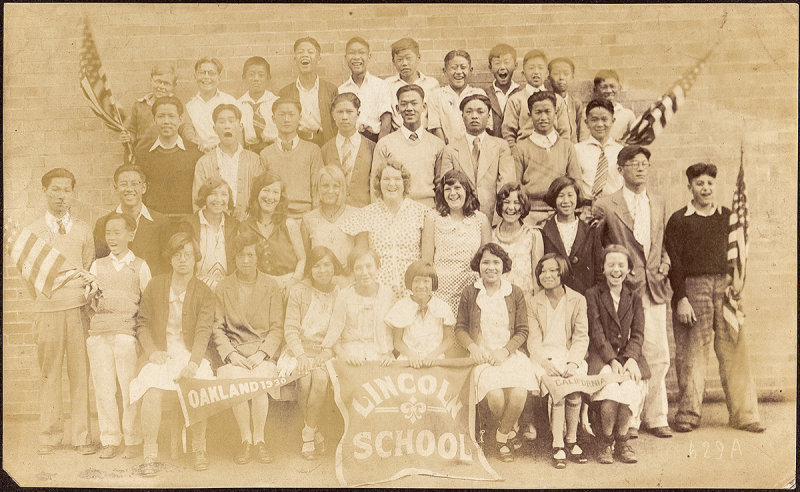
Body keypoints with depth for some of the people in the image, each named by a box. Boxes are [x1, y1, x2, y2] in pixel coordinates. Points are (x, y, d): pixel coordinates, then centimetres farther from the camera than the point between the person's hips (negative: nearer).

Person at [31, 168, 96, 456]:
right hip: (47, 309, 0)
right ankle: (49, 435, 11)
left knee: (80, 370, -1)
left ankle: (81, 436, 5)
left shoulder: (83, 230, 11)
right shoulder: (32, 232, 8)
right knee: (48, 373, 1)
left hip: (78, 308, 1)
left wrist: (87, 285, -1)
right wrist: (43, 297, -4)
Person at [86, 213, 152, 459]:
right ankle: (109, 440, 10)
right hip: (99, 333, 3)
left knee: (130, 388, -6)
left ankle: (133, 440, 5)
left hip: (126, 331, -3)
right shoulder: (97, 265, 18)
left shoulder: (139, 266, 9)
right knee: (103, 388, 1)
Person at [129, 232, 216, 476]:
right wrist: (151, 350, -8)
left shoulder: (204, 293, 4)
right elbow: (142, 322, 9)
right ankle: (150, 455, -19)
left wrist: (193, 362, -21)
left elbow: (203, 332, -6)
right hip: (160, 354, 1)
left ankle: (199, 450, -6)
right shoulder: (155, 286, 8)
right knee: (152, 392, -30)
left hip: (190, 355, 0)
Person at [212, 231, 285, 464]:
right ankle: (246, 440, -14)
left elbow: (277, 328, 5)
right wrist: (230, 354, -9)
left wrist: (262, 353, -10)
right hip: (233, 349, 1)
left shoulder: (270, 286, 8)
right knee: (236, 381, -30)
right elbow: (217, 327, 7)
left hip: (263, 351, -1)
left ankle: (259, 439, -12)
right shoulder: (223, 287, 10)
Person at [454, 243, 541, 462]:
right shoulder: (469, 293, 5)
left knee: (519, 393, -29)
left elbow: (522, 331, 6)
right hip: (482, 356, -1)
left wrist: (505, 351, -10)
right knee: (495, 395, -30)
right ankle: (510, 431, 5)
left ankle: (502, 436, 1)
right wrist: (472, 347, -10)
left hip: (511, 355, 1)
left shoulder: (515, 293, 6)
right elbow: (460, 328, 10)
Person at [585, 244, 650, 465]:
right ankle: (606, 444, -11)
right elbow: (597, 333, -4)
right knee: (610, 387, -32)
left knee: (630, 386, -31)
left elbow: (638, 334, 7)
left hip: (628, 355, 3)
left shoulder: (634, 298, 16)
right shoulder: (593, 294, 5)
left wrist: (631, 359, -13)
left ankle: (621, 441, -10)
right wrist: (612, 361, -17)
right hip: (601, 356, -2)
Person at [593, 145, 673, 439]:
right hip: (624, 289, -4)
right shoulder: (605, 206, -1)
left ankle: (655, 417, 17)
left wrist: (664, 264, 6)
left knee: (659, 357, 4)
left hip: (654, 290, 4)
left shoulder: (659, 204, 15)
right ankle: (628, 419, 10)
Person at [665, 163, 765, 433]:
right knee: (692, 353, -1)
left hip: (725, 287, 3)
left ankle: (743, 414, 9)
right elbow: (674, 263, -1)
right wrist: (681, 298, -8)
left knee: (734, 351, 2)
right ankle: (688, 414, 9)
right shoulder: (678, 220, 3)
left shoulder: (727, 217, 13)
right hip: (692, 288, -3)